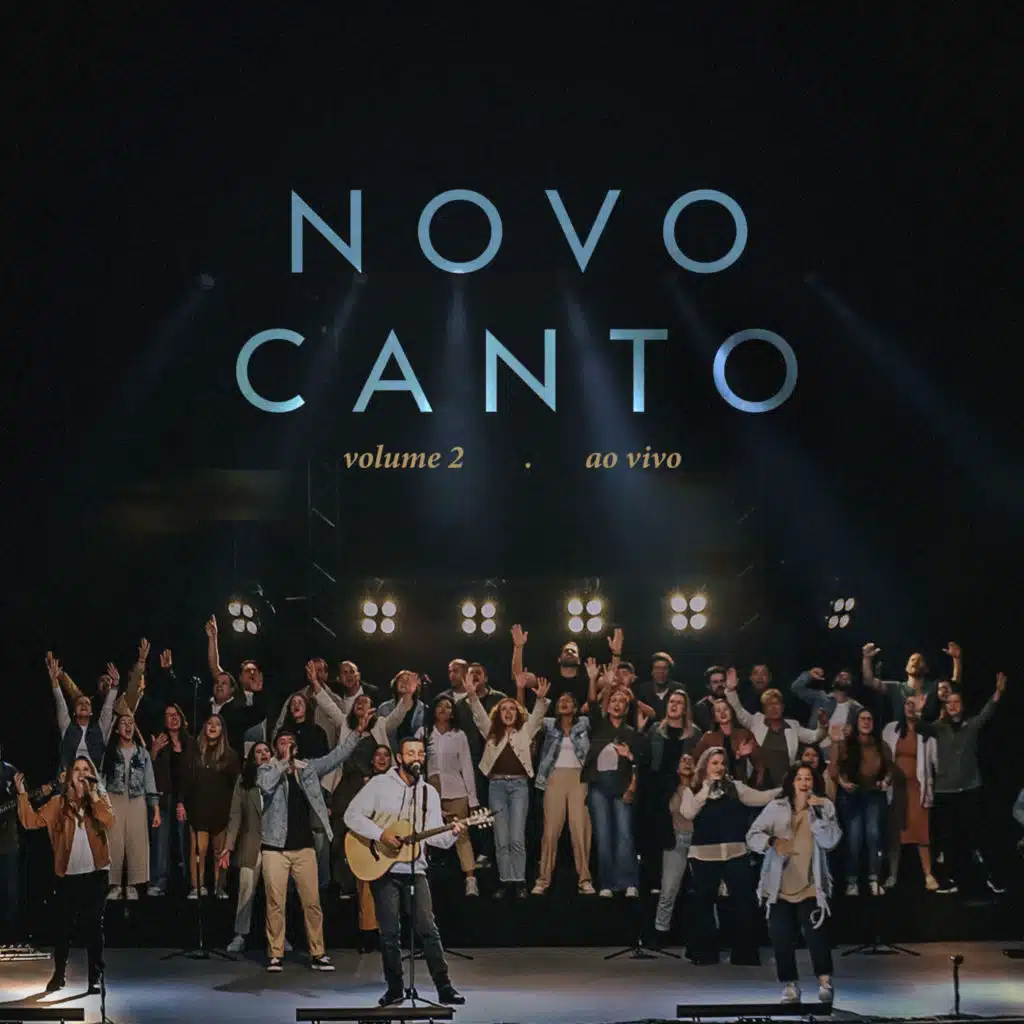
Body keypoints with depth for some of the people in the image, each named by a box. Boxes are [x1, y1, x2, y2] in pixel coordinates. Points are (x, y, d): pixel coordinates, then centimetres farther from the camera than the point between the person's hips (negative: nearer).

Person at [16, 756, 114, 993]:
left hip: (95, 873, -1)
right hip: (68, 875, 1)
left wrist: (92, 795, -16)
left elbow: (109, 822, -16)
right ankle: (59, 974, 21)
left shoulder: (100, 799, 3)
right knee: (64, 926, 7)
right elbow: (31, 821, -5)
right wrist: (22, 794, -14)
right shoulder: (58, 803, 4)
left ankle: (95, 977, 6)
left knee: (93, 926, 2)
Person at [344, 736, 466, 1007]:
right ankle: (394, 989, 12)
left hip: (415, 870, 2)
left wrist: (452, 834, -19)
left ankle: (445, 988, -6)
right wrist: (381, 835, -17)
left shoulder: (429, 793, 10)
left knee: (428, 929, -6)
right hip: (383, 870, -2)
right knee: (390, 932, 1)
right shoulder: (380, 784, -1)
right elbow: (352, 815, -6)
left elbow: (435, 836, 3)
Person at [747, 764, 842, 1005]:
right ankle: (790, 986, 12)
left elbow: (830, 841, -8)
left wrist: (817, 812, -17)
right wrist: (772, 841, -22)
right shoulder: (776, 808, 2)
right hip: (779, 885, 1)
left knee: (815, 933, -14)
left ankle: (825, 982, 0)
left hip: (810, 886, -1)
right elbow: (752, 836, -2)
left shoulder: (824, 806, 3)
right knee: (781, 937, -1)